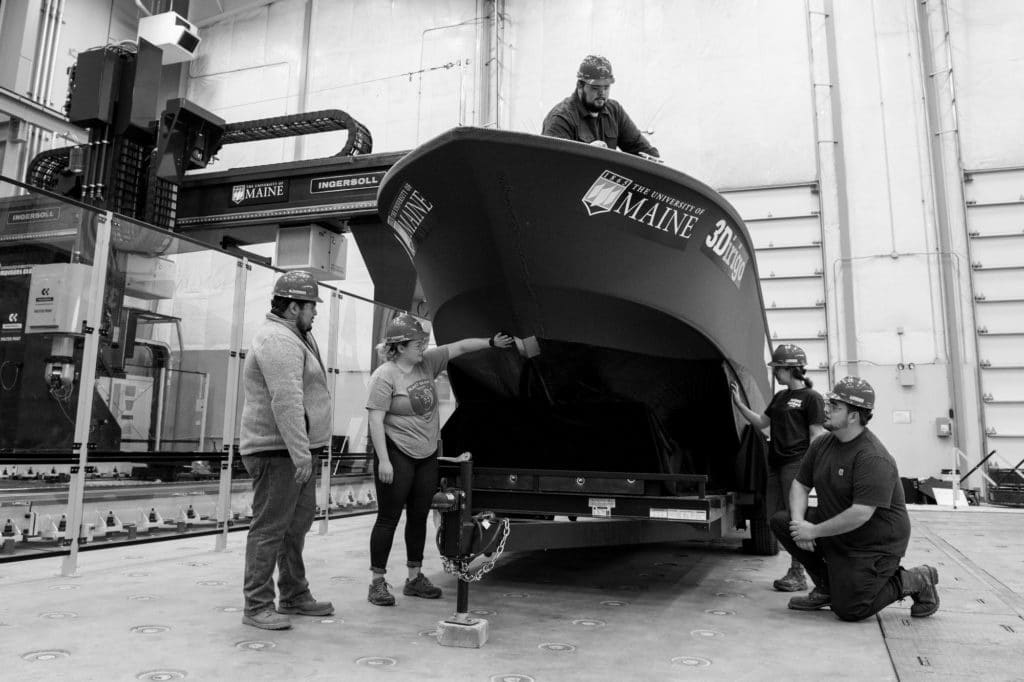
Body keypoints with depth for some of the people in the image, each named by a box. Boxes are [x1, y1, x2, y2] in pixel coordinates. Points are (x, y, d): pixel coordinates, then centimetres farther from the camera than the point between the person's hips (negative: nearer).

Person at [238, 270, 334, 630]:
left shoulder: (294, 337, 18)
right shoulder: (278, 340, -17)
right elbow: (286, 402, -26)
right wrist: (301, 453, -29)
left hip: (295, 451, 11)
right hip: (278, 452, -11)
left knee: (298, 522, 16)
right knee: (270, 527, -4)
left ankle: (294, 596, 28)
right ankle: (257, 606, 5)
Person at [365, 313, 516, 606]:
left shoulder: (427, 362, 5)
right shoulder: (384, 376, -14)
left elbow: (459, 347, 12)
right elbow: (376, 421, -17)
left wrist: (492, 343, 7)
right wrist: (383, 460, -21)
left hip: (427, 455, 7)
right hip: (397, 455, -7)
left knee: (419, 517, 14)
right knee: (388, 518, 0)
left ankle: (415, 577, 26)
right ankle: (377, 582, 12)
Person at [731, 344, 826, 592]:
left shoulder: (811, 398, -5)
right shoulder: (780, 397, 18)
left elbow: (816, 436, -9)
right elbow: (761, 423, 22)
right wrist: (739, 404, 11)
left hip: (797, 463, -8)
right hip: (776, 463, 8)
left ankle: (798, 574, 4)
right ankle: (795, 569, 17)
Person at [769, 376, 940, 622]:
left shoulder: (873, 458, -27)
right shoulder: (821, 444, 0)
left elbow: (861, 514, -32)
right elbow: (800, 485, 6)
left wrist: (814, 531, -23)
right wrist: (799, 522, -13)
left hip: (874, 543, -8)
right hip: (835, 532, 8)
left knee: (849, 610, -8)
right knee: (780, 521, -7)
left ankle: (914, 581, 13)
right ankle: (826, 587, 8)